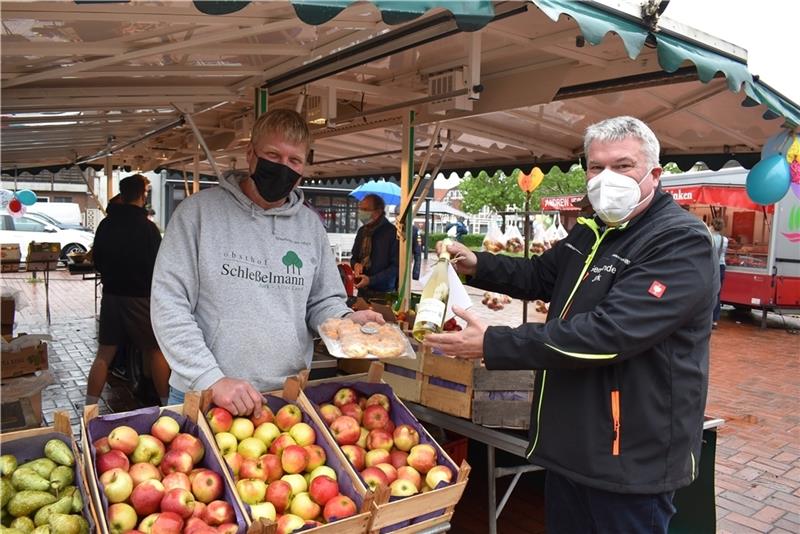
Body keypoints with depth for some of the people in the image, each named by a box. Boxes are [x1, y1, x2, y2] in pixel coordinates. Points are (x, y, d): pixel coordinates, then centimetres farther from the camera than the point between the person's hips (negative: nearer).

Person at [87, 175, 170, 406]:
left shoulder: (105, 225, 1)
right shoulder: (147, 227, -14)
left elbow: (97, 262, 11)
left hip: (111, 295, 4)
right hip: (141, 298, -4)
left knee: (104, 354, 11)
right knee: (155, 352, 10)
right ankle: (166, 403, 19)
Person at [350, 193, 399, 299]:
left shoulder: (392, 232, -13)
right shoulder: (362, 231, 7)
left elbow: (396, 266, -14)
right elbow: (354, 257, 19)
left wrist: (370, 280, -20)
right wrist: (356, 265, -5)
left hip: (384, 294, -5)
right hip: (363, 291, 5)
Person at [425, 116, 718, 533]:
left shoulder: (682, 243, -20)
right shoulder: (590, 232, 8)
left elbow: (606, 334, -30)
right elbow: (539, 276, 23)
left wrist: (493, 345, -28)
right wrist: (477, 266, 5)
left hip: (631, 461, -8)